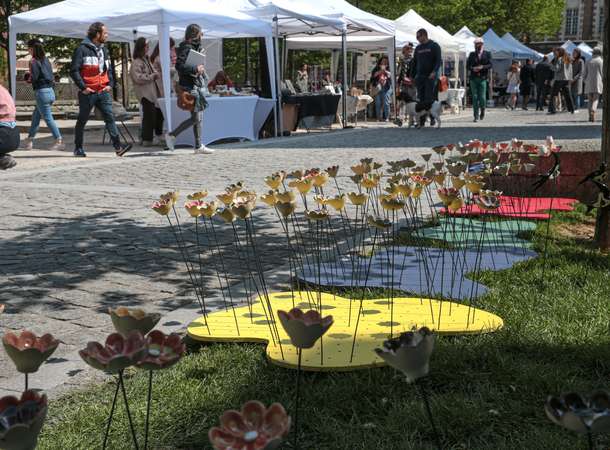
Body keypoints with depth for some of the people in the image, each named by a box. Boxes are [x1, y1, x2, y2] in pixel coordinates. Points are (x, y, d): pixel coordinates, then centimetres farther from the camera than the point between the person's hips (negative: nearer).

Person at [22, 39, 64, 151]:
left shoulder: (34, 61, -11)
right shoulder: (46, 60, 11)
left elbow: (34, 78, -17)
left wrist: (29, 78, 3)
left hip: (41, 92, -8)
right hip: (50, 91, 8)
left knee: (48, 118, -4)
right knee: (35, 116, 18)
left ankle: (59, 141, -8)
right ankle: (29, 140, 25)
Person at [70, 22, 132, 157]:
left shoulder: (104, 50, 17)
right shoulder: (82, 49, -6)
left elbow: (109, 69, 24)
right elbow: (74, 70, -10)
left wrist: (110, 84, 9)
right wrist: (82, 87, -14)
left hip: (103, 92, 5)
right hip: (88, 93, -5)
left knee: (110, 117, -7)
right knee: (82, 121, 6)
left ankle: (118, 146, -14)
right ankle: (78, 148, 18)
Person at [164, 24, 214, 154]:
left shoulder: (196, 47, 17)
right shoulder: (186, 48, -13)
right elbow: (179, 65, -24)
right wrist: (195, 69, -23)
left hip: (198, 86, 10)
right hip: (190, 86, -10)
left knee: (198, 118, 10)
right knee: (195, 118, -9)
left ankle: (199, 146, 13)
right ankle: (171, 135, 0)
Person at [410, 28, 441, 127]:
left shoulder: (434, 46, 0)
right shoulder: (418, 48, 16)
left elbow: (438, 60, -7)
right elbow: (414, 62, 21)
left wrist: (434, 72, -21)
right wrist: (412, 76, 14)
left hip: (430, 77, -5)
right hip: (420, 76, 5)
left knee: (429, 99, -9)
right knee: (421, 99, 1)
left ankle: (432, 117, 3)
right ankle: (421, 120, 2)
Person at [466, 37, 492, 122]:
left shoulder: (487, 54, 7)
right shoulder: (472, 54, 11)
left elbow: (490, 65, -1)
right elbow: (467, 66, 7)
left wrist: (482, 67, -17)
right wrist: (473, 68, -13)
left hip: (482, 78, -1)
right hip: (473, 78, 2)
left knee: (482, 97, -6)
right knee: (475, 97, -1)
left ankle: (482, 111, 21)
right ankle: (476, 116, 3)